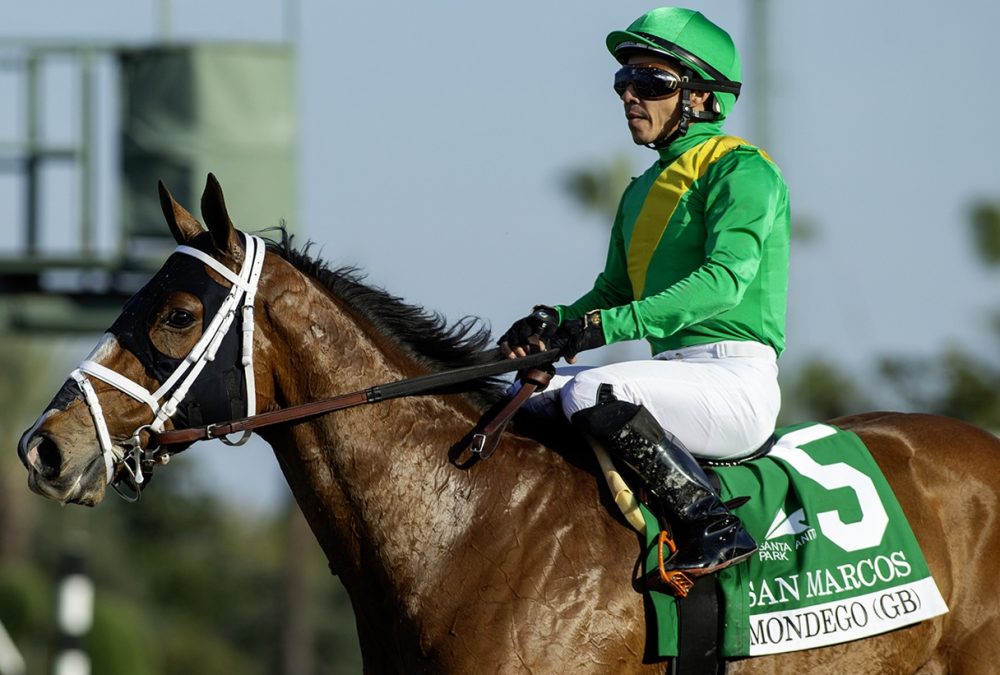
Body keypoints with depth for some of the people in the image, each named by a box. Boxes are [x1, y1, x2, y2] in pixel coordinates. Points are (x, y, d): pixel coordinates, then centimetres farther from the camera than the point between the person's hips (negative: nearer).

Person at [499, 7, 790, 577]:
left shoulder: (743, 171, -7)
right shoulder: (643, 191, 20)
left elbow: (724, 280, -21)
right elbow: (612, 292, 20)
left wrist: (609, 325, -30)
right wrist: (559, 324, -5)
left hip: (737, 381, -9)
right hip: (675, 371, 9)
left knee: (592, 393, -30)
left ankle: (714, 527, -25)